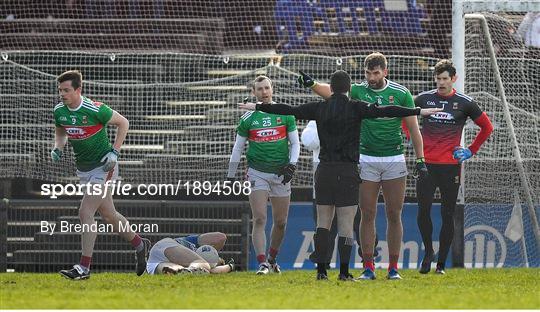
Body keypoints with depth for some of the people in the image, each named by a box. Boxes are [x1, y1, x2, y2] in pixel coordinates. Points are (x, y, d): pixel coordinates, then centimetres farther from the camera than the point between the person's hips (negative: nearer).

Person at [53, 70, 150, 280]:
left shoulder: (95, 109, -21)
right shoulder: (59, 111, -3)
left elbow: (123, 123, -8)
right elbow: (60, 132, 18)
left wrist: (115, 152, -14)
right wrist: (57, 149, -3)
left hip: (103, 166, -7)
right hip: (83, 168, 7)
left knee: (85, 213, -17)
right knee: (108, 215, 15)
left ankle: (84, 268, -15)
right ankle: (140, 245, 37)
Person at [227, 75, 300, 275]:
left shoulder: (285, 114, 4)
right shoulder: (248, 118, 3)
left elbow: (295, 143, 9)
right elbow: (237, 148, 10)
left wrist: (292, 165, -6)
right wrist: (230, 176, 8)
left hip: (281, 174, 2)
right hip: (257, 173, -2)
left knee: (280, 222, 7)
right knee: (259, 220, -13)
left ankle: (272, 258, 27)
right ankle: (262, 263, -17)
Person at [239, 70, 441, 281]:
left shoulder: (319, 108, 5)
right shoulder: (355, 108, -5)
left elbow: (289, 110, 11)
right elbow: (384, 111, -13)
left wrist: (257, 107, 22)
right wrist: (419, 111, -14)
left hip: (325, 169, 3)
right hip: (348, 172, -3)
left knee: (323, 222, 8)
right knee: (346, 224, -2)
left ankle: (321, 270, 3)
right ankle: (344, 272, -7)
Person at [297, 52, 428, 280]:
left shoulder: (401, 93, -1)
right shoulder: (359, 90, 1)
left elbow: (413, 128, 3)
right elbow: (331, 92, -14)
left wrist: (420, 159, -1)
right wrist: (312, 84, -32)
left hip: (394, 159, -1)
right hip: (366, 159, 1)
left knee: (394, 215, 1)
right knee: (367, 215, -1)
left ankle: (393, 267, 6)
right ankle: (368, 267, 2)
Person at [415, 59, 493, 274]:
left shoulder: (465, 103, 3)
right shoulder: (423, 99, 6)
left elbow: (487, 127, 14)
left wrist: (471, 151, 8)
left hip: (451, 166, -1)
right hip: (426, 164, 1)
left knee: (447, 215, 1)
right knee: (423, 211, -7)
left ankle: (441, 263, 7)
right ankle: (428, 252, 13)